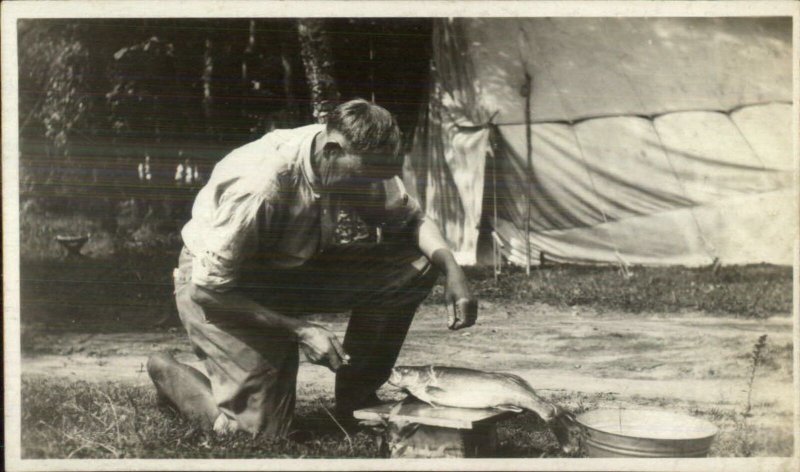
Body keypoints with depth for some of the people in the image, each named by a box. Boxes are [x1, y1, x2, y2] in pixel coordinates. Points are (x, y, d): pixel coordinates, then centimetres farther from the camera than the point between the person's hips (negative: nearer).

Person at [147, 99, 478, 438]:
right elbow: (208, 288, -28)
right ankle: (167, 372, 13)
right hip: (216, 285, -6)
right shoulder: (261, 185, -35)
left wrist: (451, 268, -20)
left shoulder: (358, 163, -15)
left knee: (414, 266, -11)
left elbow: (409, 219, 0)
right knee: (263, 429, -14)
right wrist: (299, 330, -27)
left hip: (290, 270, 7)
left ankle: (356, 400, 3)